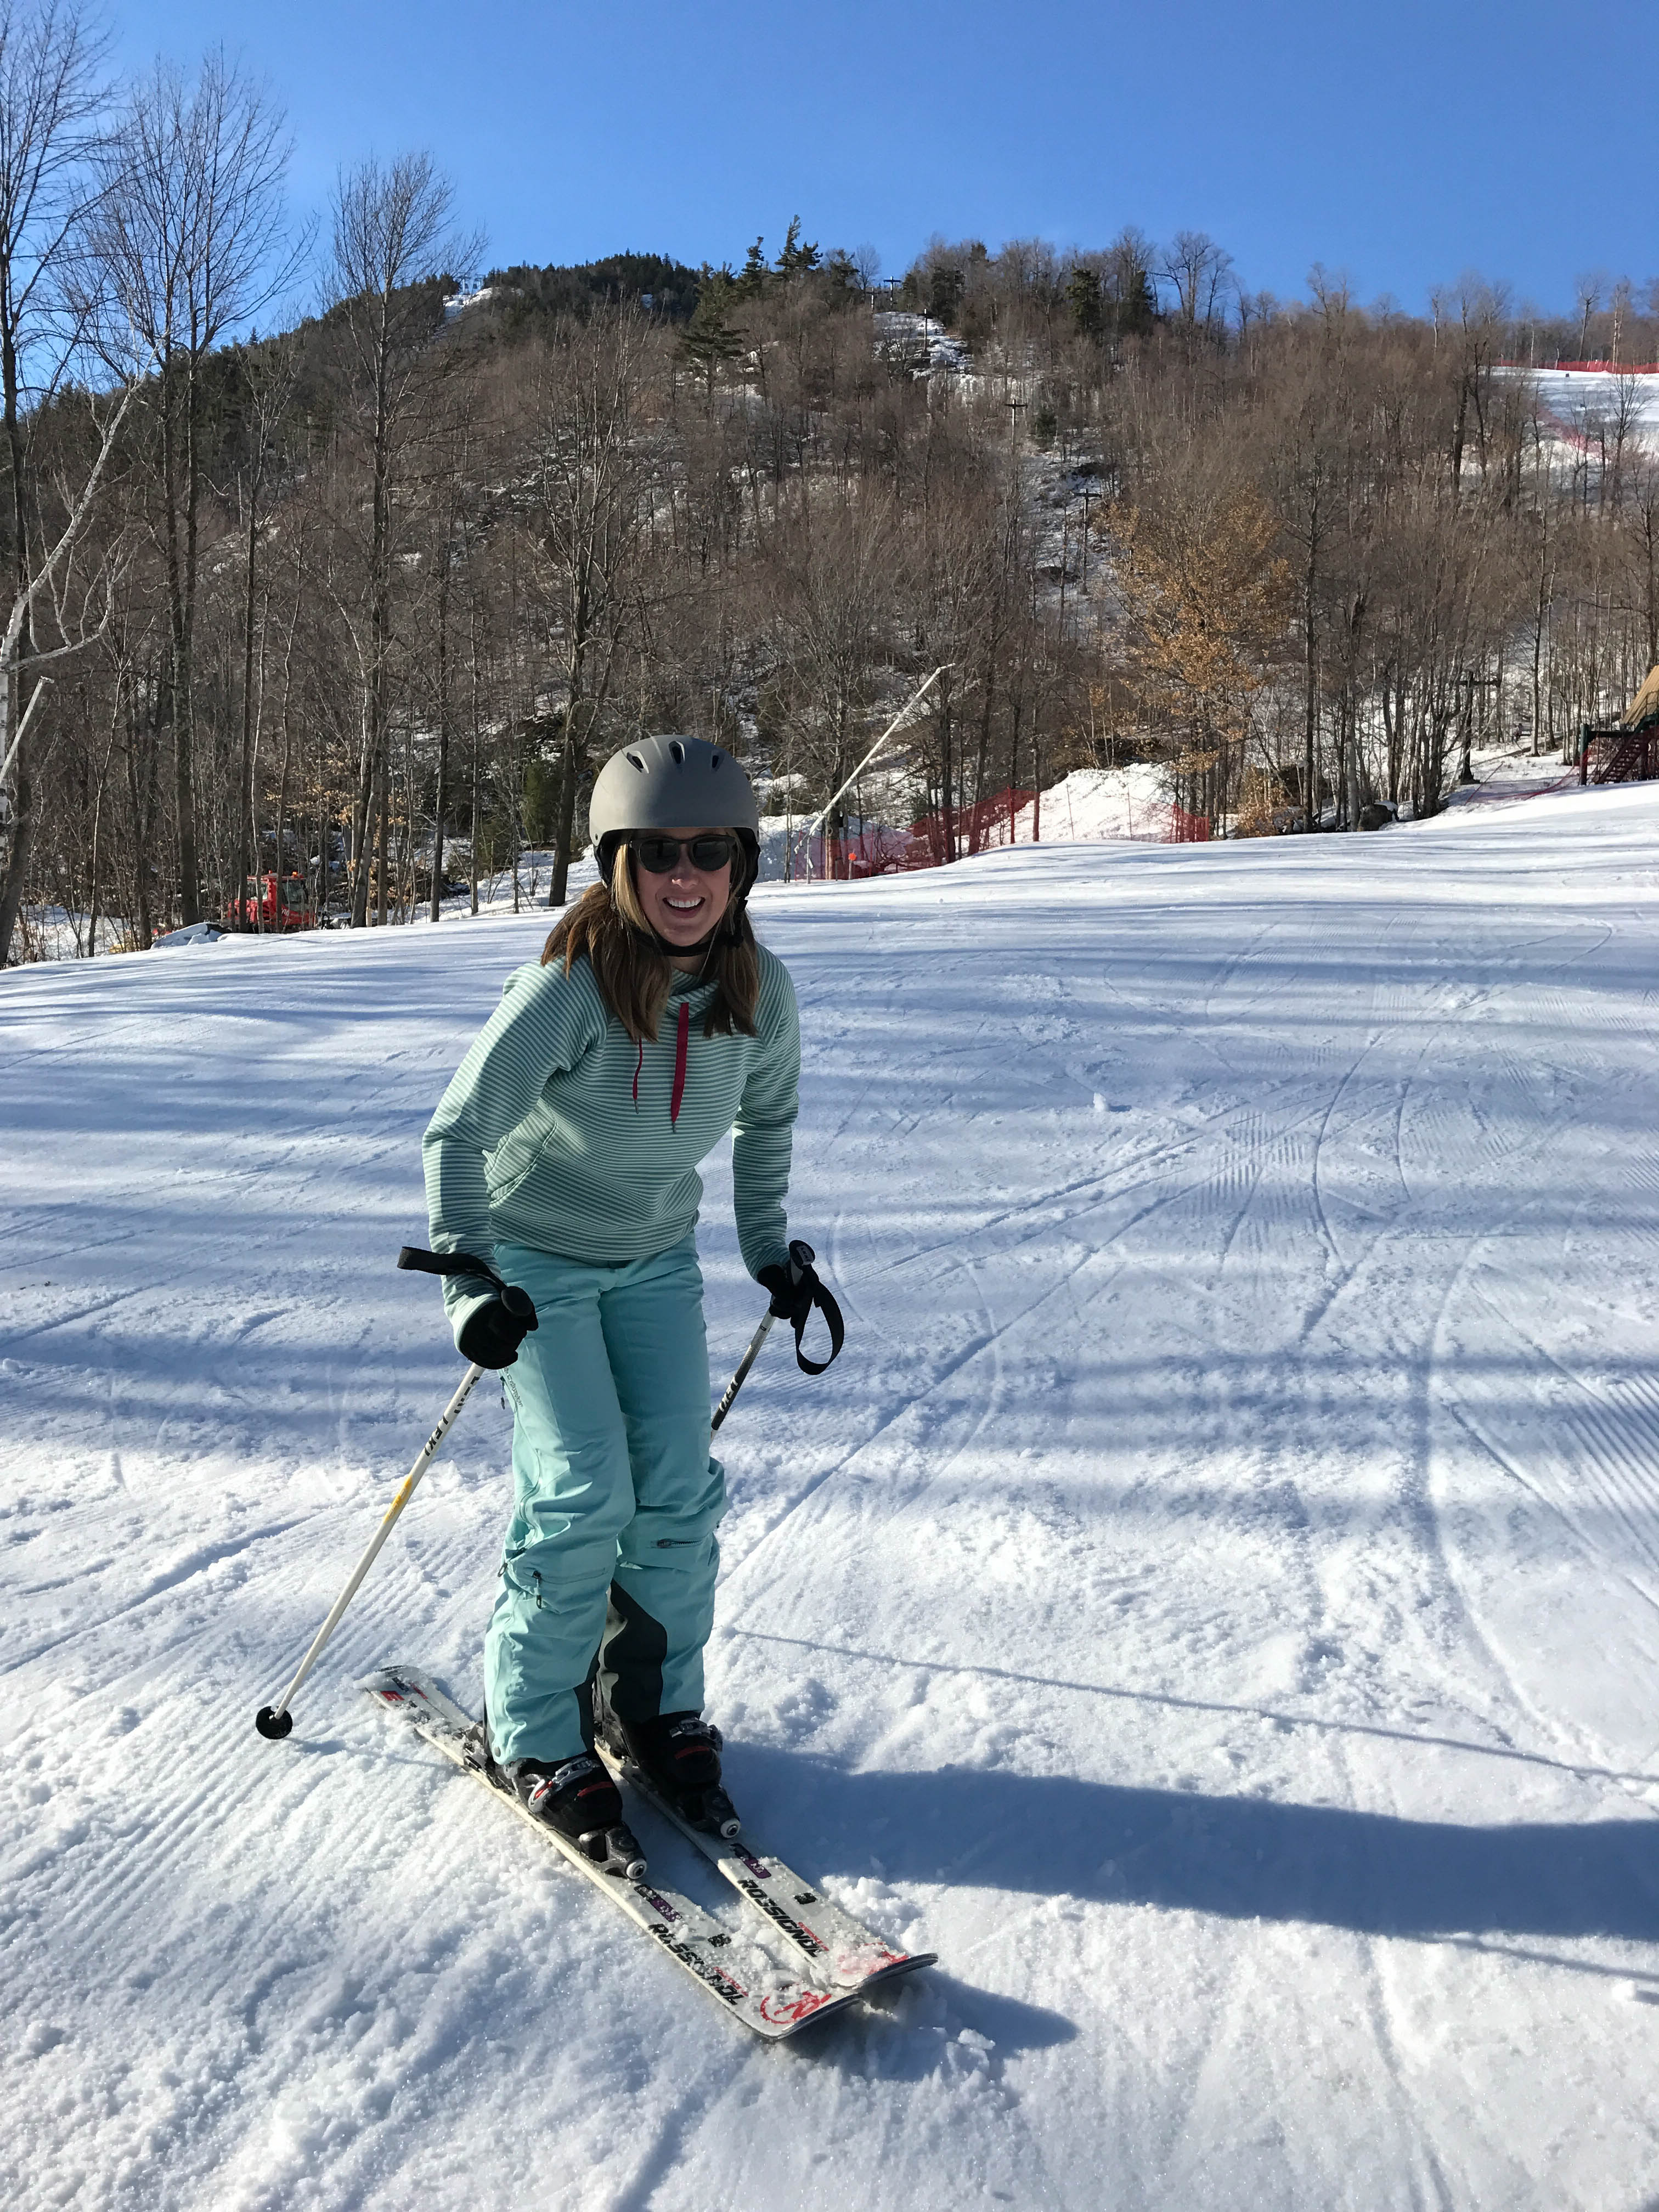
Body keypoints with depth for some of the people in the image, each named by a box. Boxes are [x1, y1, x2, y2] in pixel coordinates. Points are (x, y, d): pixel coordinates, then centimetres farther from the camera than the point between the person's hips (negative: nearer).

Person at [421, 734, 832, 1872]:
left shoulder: (758, 988, -12)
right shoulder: (569, 987, -27)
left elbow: (767, 1116, 7)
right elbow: (459, 1130, -20)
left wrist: (772, 1247, 9)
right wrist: (469, 1279, -25)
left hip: (658, 1259, 5)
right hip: (536, 1258, -4)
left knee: (679, 1491, 0)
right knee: (582, 1496, -10)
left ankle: (657, 1703, 23)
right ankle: (534, 1737, 11)